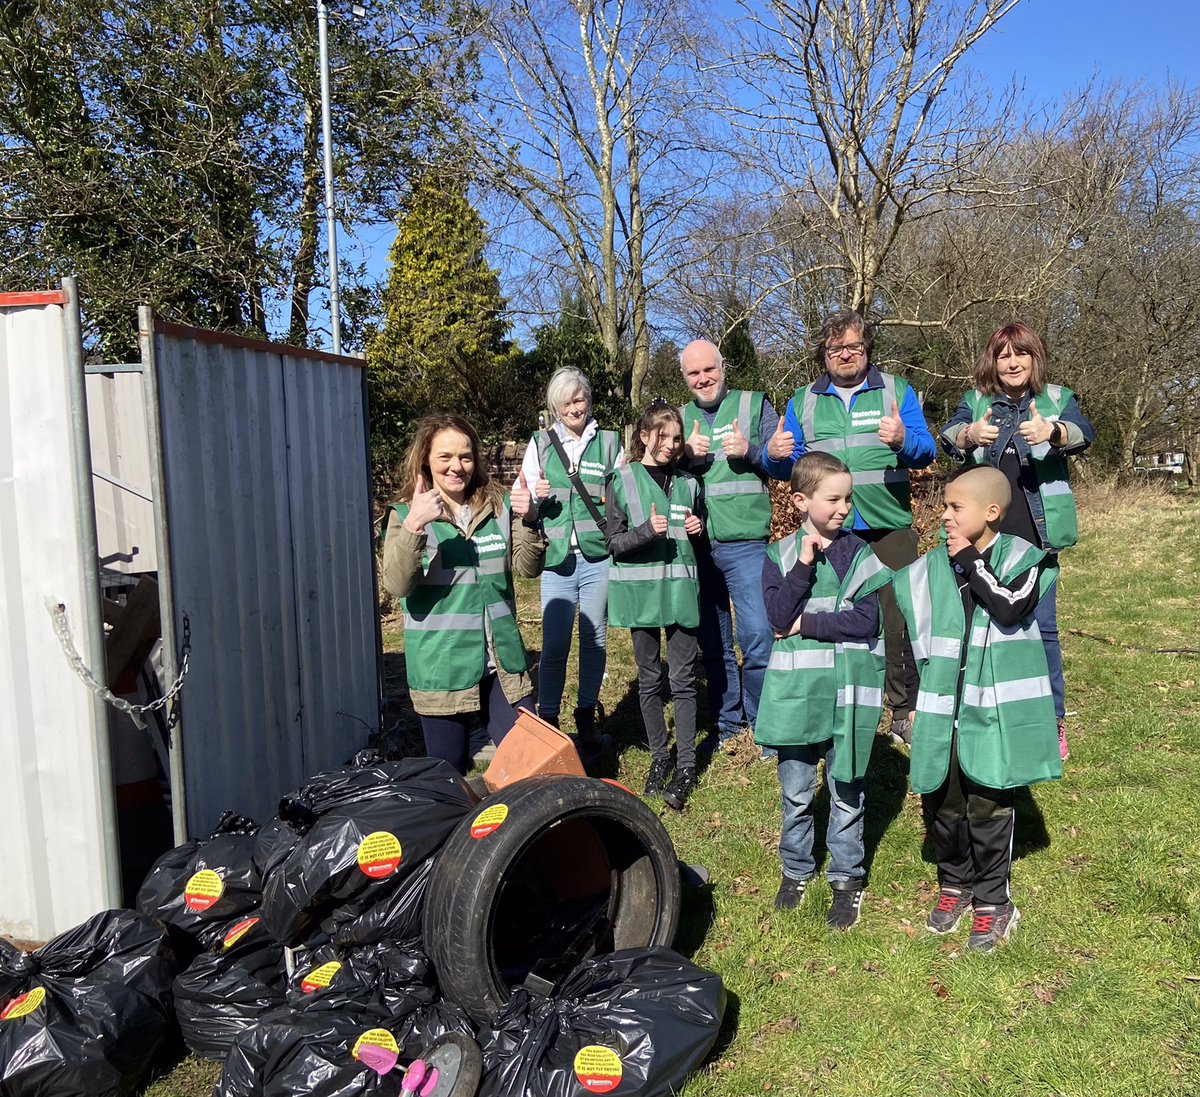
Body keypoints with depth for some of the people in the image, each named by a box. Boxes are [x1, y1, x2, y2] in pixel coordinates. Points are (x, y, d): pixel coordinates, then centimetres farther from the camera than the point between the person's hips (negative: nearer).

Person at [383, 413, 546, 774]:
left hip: (502, 660, 3)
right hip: (442, 666, -2)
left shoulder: (498, 505, 4)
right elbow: (397, 585, -17)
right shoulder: (405, 514, -4)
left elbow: (528, 568, 2)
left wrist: (528, 522, -15)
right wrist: (414, 525, -31)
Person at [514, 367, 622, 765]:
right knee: (554, 643, -3)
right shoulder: (540, 444, 9)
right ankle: (546, 722, 10)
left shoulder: (609, 442, 8)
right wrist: (536, 497, -9)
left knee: (594, 638, 8)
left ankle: (586, 718, 24)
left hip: (599, 557, 0)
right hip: (556, 557, 0)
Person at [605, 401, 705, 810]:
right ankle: (659, 757, 21)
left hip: (681, 586, 2)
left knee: (683, 678, 2)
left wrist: (697, 530, -1)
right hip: (641, 588, -1)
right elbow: (613, 542, -2)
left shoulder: (687, 482, 10)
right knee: (650, 679, 8)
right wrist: (646, 531, -19)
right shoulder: (623, 480, 1)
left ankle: (686, 765, 9)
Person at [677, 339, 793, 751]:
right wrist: (686, 456, -8)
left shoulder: (754, 405, 7)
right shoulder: (678, 418, 15)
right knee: (712, 640, 11)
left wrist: (750, 451, -15)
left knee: (757, 635, -8)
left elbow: (785, 467, 2)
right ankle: (726, 721, 26)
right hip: (694, 544, 3)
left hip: (744, 541, -3)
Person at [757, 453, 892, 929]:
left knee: (847, 792, 11)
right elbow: (778, 616, -12)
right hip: (796, 690, 1)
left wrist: (805, 624, -12)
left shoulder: (861, 555, -1)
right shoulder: (780, 555, 0)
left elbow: (866, 622, -12)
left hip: (848, 692, 0)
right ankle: (796, 869, 33)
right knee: (796, 791, 14)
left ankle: (846, 878, 28)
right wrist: (805, 565, -17)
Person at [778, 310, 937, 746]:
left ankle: (905, 712, 15)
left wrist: (903, 441, -24)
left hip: (888, 528, -1)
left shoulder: (897, 391, 8)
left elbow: (927, 451, -2)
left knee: (896, 621, 0)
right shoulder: (803, 401, 13)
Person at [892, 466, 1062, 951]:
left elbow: (1010, 608, -24)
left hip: (995, 710, -4)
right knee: (941, 803, 12)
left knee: (988, 807, 5)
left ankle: (992, 901, 25)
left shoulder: (1020, 557, -5)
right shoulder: (933, 566, 4)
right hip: (941, 709, 4)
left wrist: (970, 560, -16)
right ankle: (954, 884, 34)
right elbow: (916, 637, 11)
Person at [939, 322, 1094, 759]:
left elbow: (1083, 434, -13)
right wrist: (970, 434, -32)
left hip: (1036, 533, -1)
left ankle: (1052, 720, 16)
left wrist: (1052, 433, -36)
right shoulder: (976, 400, 9)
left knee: (1041, 625, 2)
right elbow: (949, 437, -9)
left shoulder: (1057, 399, 6)